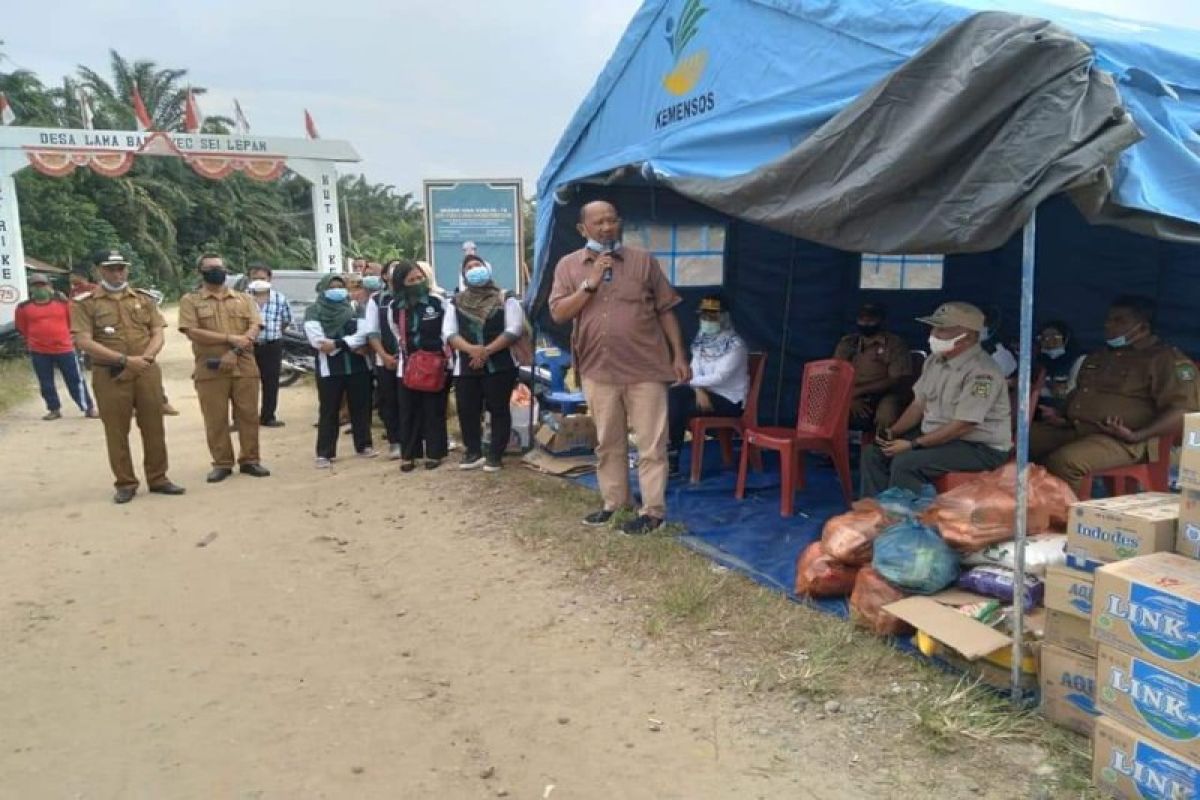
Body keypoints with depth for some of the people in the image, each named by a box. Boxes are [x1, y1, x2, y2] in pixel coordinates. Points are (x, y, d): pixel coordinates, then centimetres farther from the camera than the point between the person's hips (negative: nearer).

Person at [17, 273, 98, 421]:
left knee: (76, 380, 1)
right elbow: (21, 328, 13)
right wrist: (35, 338, 14)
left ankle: (89, 408, 6)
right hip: (39, 352, 1)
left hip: (65, 349, -1)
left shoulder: (63, 302, 0)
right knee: (45, 383, 8)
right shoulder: (24, 307, 1)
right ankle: (54, 409, 20)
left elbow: (73, 321, 10)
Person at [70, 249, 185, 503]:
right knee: (116, 431, 4)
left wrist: (146, 356, -16)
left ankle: (158, 479, 18)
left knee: (154, 427, 7)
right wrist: (124, 359, -19)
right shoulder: (84, 303, -1)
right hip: (109, 375, -3)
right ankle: (125, 483, 14)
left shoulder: (144, 298, 10)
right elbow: (84, 341, -11)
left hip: (147, 372, 3)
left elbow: (157, 333, 5)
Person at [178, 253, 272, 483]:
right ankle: (222, 464, 12)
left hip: (245, 367, 2)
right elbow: (192, 332, -9)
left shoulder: (243, 298, 12)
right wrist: (230, 339, -14)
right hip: (210, 369, -1)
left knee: (248, 415, 3)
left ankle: (249, 460, 13)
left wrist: (234, 352, -15)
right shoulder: (190, 300, 5)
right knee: (215, 419, 2)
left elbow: (254, 328, 0)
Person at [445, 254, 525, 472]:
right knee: (467, 411, 4)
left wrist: (487, 350, -17)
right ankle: (473, 453, 18)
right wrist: (471, 349, -17)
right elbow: (449, 333, 2)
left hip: (499, 365, -3)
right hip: (465, 367, 3)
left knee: (499, 410, 0)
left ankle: (495, 456, 8)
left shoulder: (505, 298, 3)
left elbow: (514, 330, -8)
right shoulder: (456, 302, 12)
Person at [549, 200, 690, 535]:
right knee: (608, 443, 14)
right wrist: (590, 283, -12)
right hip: (598, 369, 2)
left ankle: (653, 510, 7)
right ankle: (613, 502, 28)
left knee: (651, 444, -1)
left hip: (645, 368, -2)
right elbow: (558, 314, -3)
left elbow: (665, 310, 5)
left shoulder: (643, 260, 3)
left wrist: (679, 356, 0)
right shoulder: (568, 265, 5)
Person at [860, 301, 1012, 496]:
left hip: (979, 447, -9)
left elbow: (962, 426, -25)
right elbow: (919, 403, 12)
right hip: (936, 436, 9)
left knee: (906, 463, -28)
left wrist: (913, 444, -23)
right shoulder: (935, 360, 6)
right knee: (875, 454, -2)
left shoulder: (981, 371, -22)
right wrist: (893, 431, -4)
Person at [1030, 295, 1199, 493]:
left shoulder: (1165, 359, -1)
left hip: (1118, 439, -8)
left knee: (1063, 462, -36)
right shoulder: (1097, 357, 25)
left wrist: (1136, 436, -22)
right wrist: (1062, 418, 14)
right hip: (1072, 430, 8)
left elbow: (1183, 409, -11)